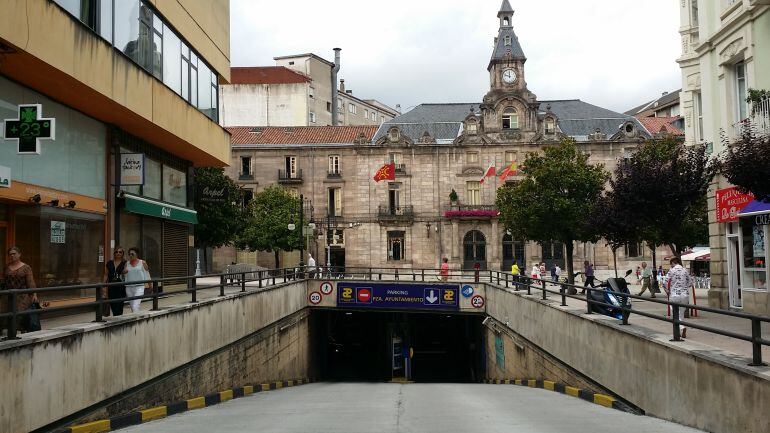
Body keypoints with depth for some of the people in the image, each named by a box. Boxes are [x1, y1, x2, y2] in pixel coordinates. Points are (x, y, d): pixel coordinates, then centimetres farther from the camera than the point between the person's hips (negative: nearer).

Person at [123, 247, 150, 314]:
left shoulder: (142, 263, -1)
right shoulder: (127, 264, 8)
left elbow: (147, 275, 7)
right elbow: (124, 277, 16)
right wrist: (124, 272, -6)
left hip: (139, 287, -4)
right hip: (129, 287, 5)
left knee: (135, 307, -18)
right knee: (132, 307, 10)